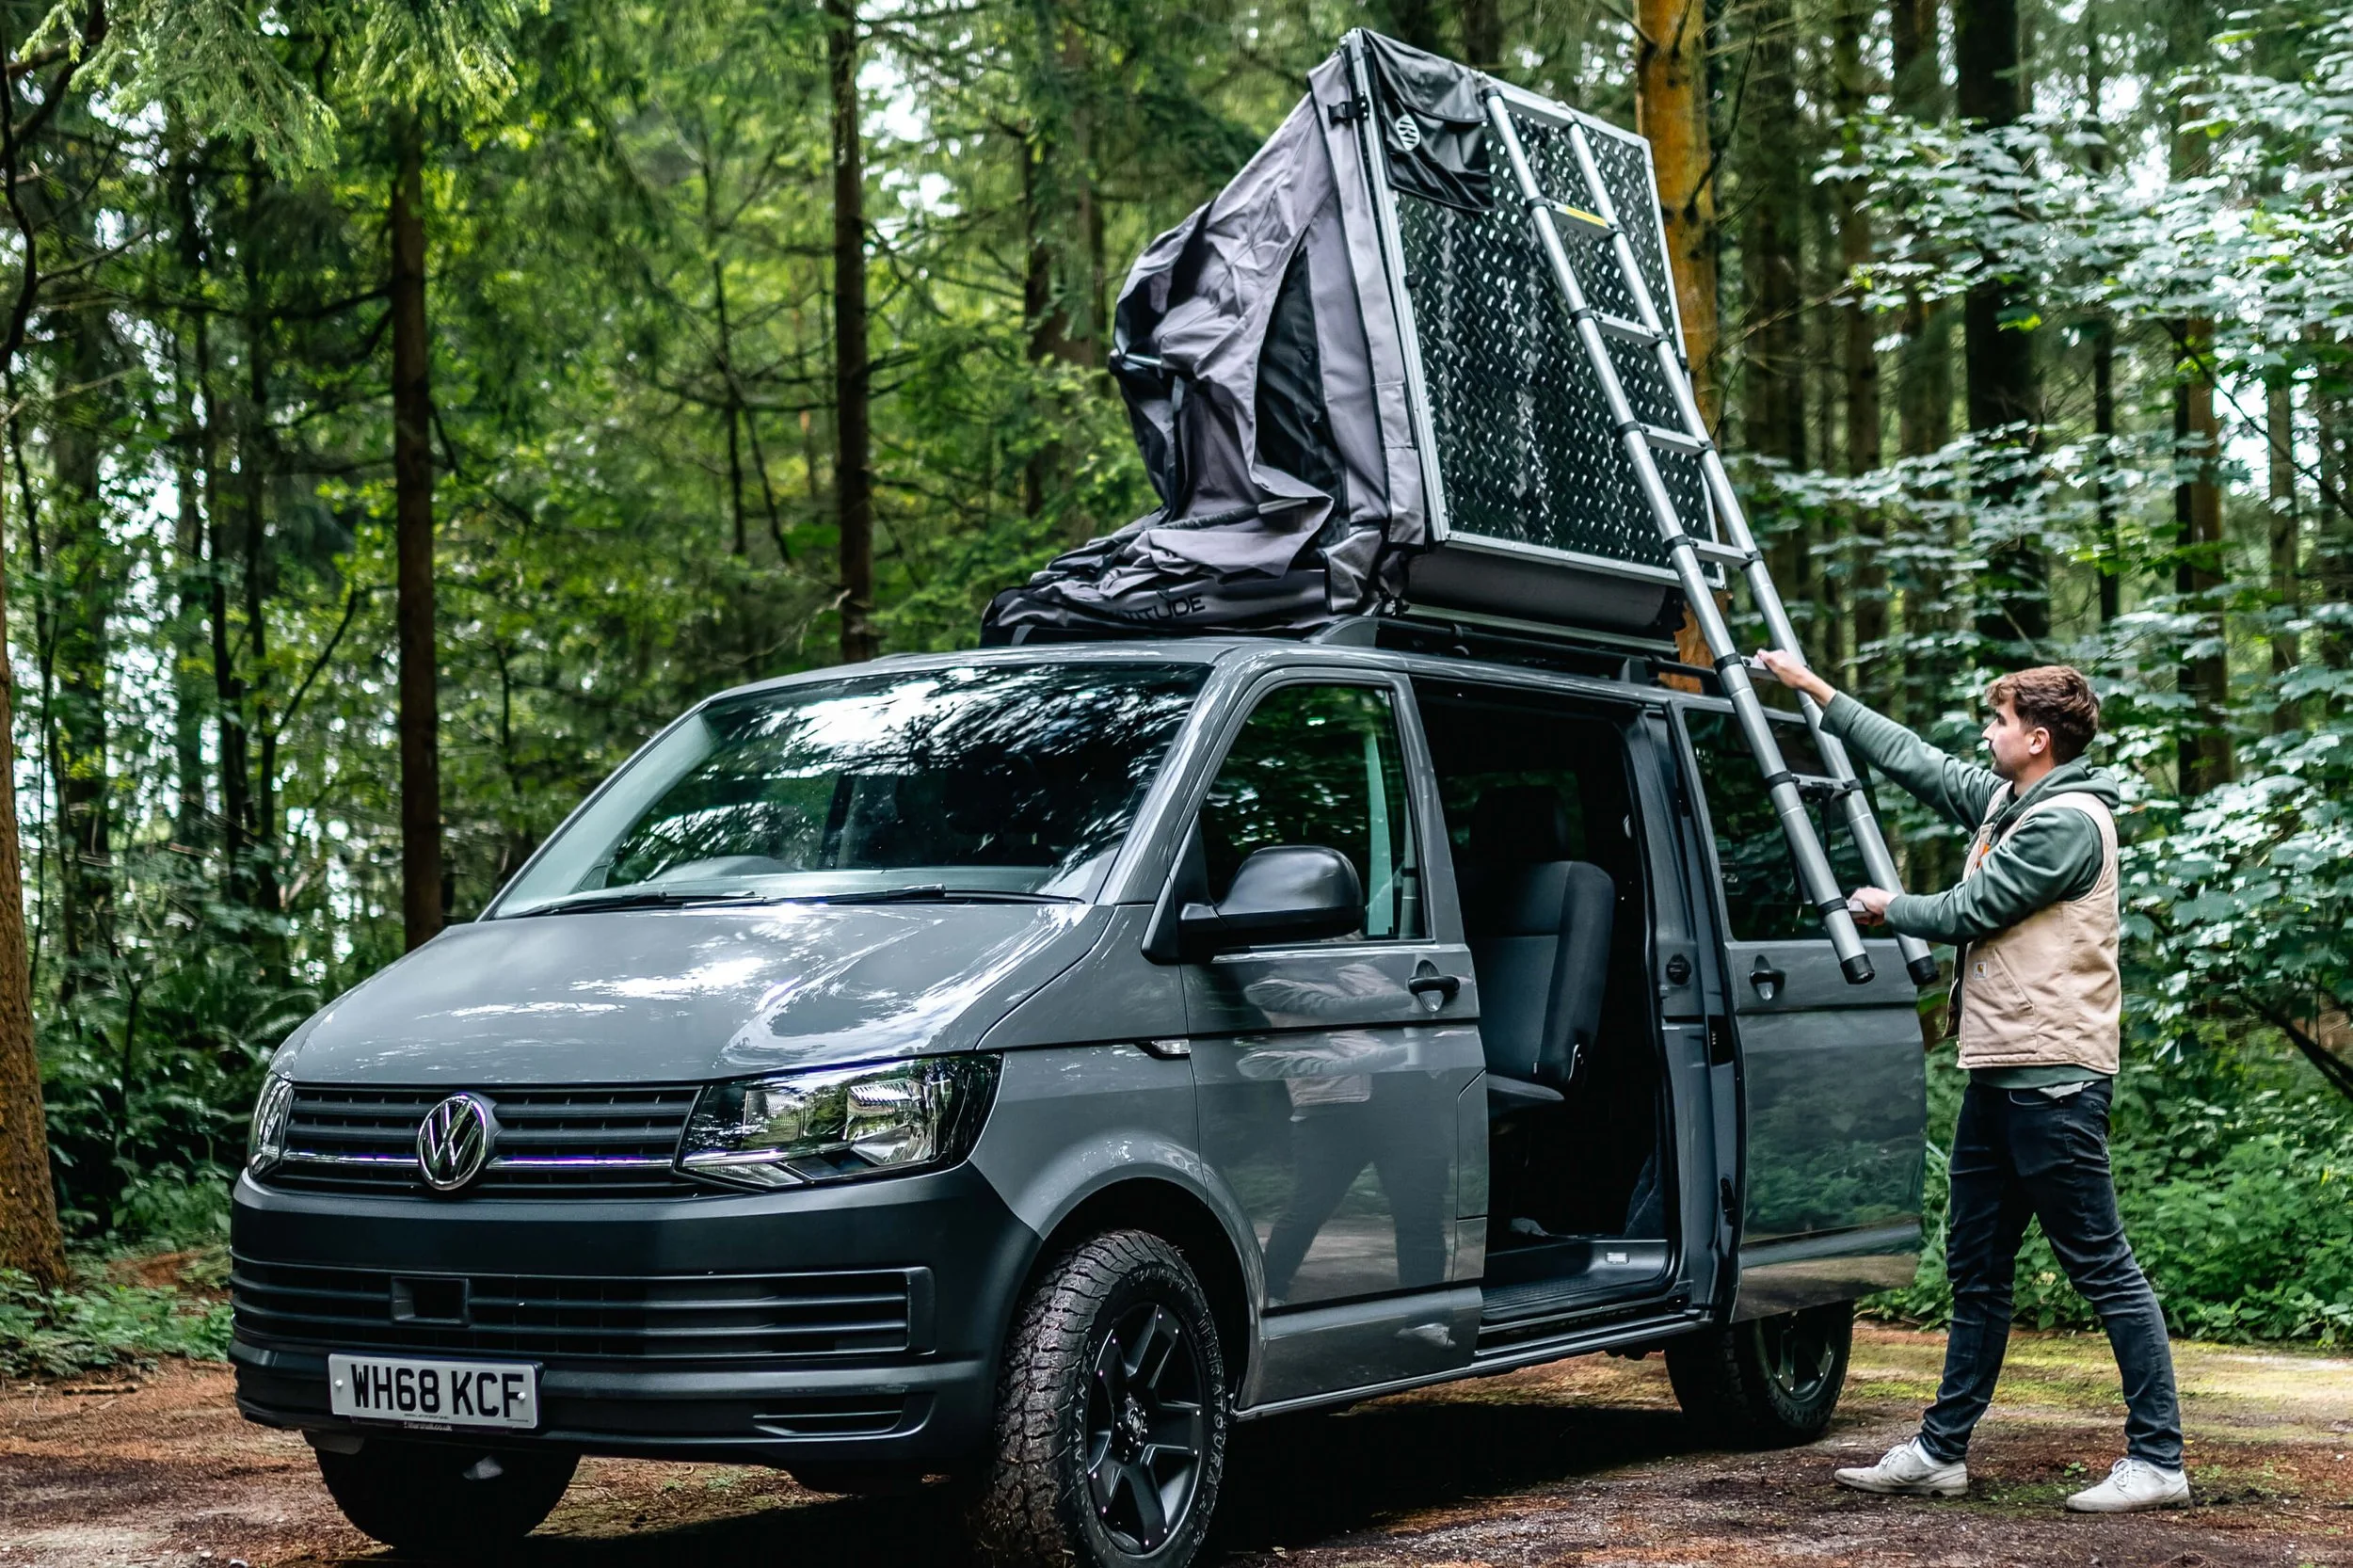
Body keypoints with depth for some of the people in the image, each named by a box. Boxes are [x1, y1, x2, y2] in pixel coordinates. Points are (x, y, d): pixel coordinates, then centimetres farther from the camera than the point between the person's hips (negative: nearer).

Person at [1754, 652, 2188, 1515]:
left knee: (2103, 1268, -7)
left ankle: (2157, 1461, -3)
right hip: (1997, 1072, 10)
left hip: (2053, 1076, -10)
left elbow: (1967, 912, -13)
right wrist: (1814, 689, 27)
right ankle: (1941, 1452, 20)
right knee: (1976, 1271, 13)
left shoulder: (2068, 821, -13)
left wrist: (1887, 907, 6)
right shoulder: (2004, 802, 15)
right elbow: (1911, 757, 24)